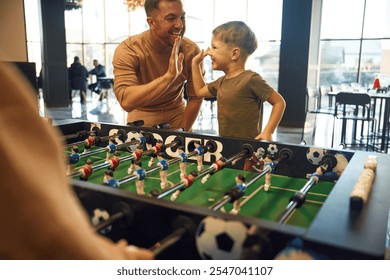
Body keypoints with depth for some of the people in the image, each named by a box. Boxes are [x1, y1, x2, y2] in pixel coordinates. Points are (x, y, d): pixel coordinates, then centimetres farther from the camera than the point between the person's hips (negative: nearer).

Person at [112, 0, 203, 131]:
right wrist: (169, 75, -45)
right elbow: (126, 101, -38)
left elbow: (195, 97, -7)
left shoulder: (192, 50, -16)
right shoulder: (127, 50, -25)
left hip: (177, 112, 2)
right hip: (143, 115, -2)